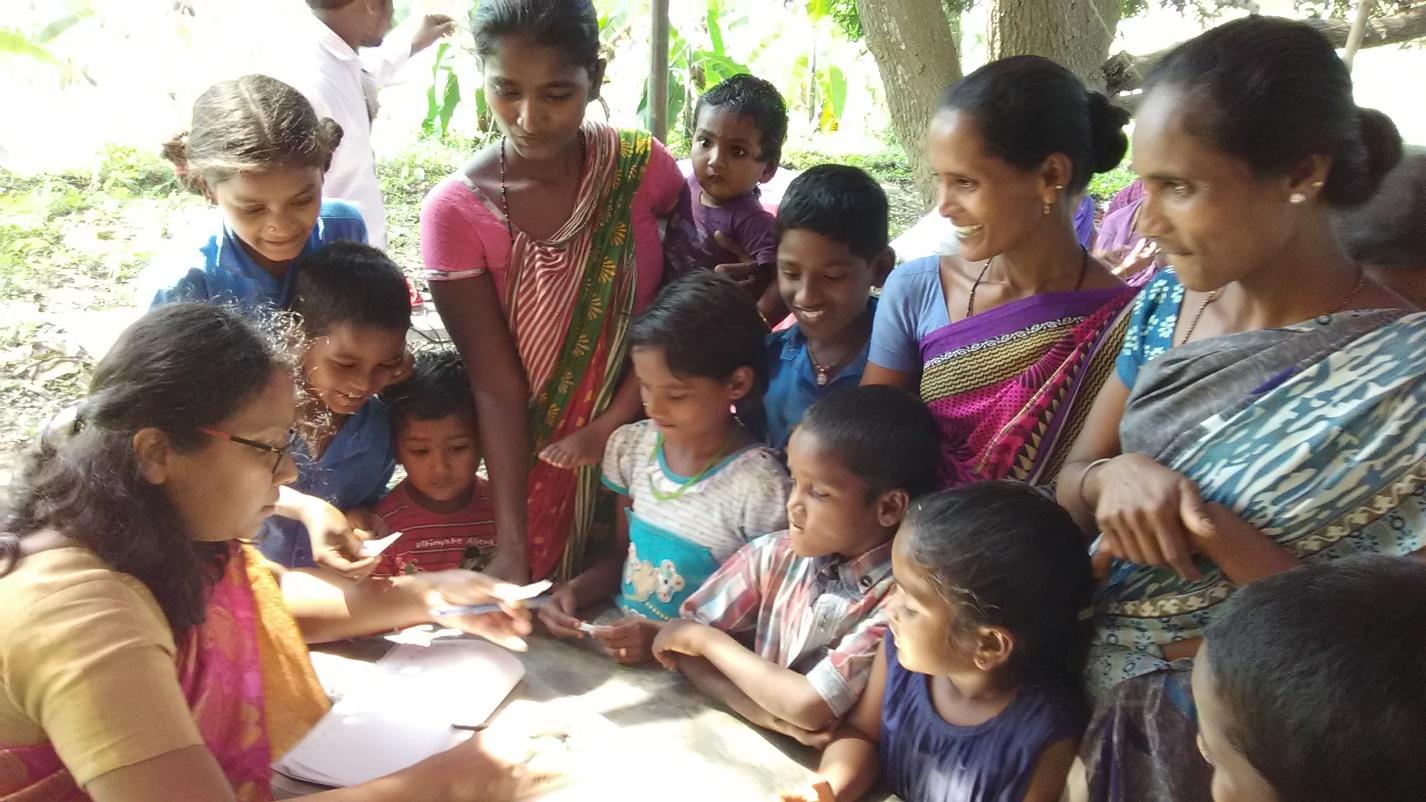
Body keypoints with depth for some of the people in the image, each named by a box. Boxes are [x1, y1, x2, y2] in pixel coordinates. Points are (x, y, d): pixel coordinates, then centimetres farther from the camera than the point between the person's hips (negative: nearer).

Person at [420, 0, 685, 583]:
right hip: (531, 460, -2)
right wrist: (509, 546, -23)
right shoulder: (456, 213, -18)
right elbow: (497, 388, -19)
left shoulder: (642, 167, -12)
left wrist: (613, 422, -16)